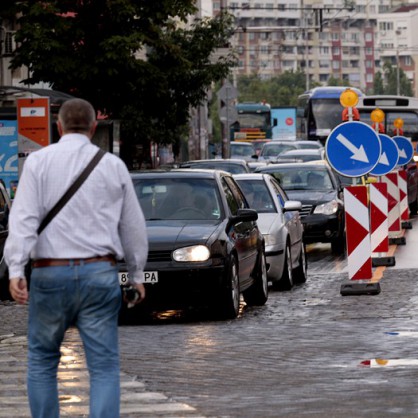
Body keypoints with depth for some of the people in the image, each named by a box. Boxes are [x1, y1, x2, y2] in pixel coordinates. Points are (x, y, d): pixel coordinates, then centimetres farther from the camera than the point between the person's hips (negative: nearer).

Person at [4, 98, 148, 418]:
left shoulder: (39, 161, 1)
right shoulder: (114, 166, 7)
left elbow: (24, 218, -10)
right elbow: (133, 226, 12)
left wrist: (16, 269, -16)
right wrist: (137, 274, 23)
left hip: (51, 272, -1)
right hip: (100, 272, 1)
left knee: (42, 360, 14)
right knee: (104, 365, 0)